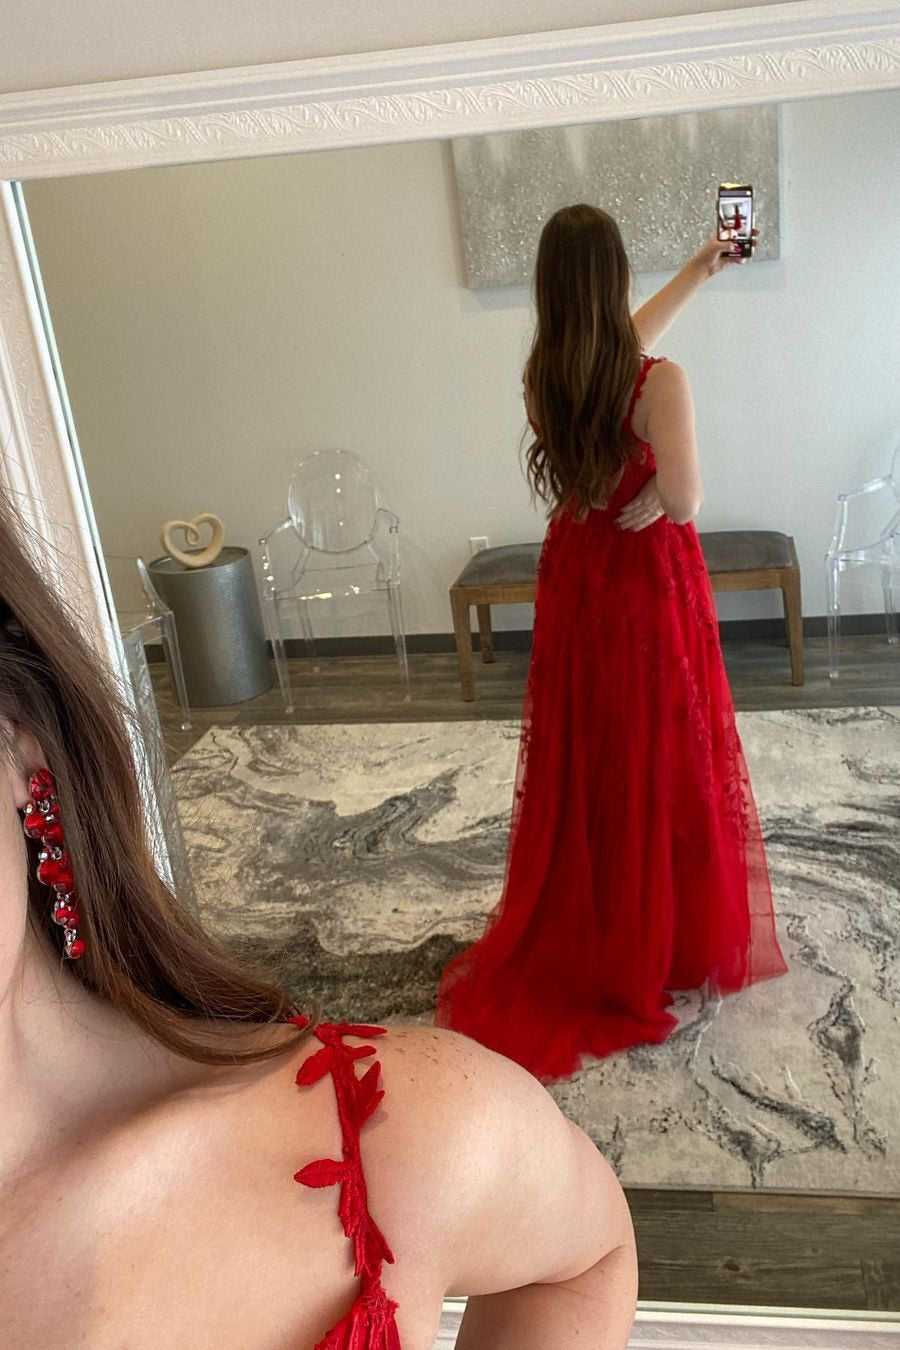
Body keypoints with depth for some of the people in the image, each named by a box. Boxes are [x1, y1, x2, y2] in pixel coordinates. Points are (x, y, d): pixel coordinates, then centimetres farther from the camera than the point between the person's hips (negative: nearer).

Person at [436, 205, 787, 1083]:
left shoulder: (545, 376, -2)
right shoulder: (658, 383, -22)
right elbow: (684, 503, -29)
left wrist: (697, 273, 25)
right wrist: (657, 490, -6)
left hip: (575, 580, 6)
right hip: (648, 584, -6)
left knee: (584, 758, 16)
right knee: (659, 765, 8)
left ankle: (580, 937, 31)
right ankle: (671, 942, 24)